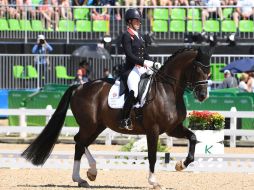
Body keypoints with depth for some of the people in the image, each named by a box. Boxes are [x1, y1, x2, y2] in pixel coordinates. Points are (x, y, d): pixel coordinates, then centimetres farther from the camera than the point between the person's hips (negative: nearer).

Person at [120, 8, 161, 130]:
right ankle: (124, 120, -23)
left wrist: (153, 63, 7)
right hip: (132, 69, -9)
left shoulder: (139, 36, 21)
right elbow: (129, 55, -15)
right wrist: (143, 62, -23)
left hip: (142, 68, 9)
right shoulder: (126, 36, -4)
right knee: (133, 92, -28)